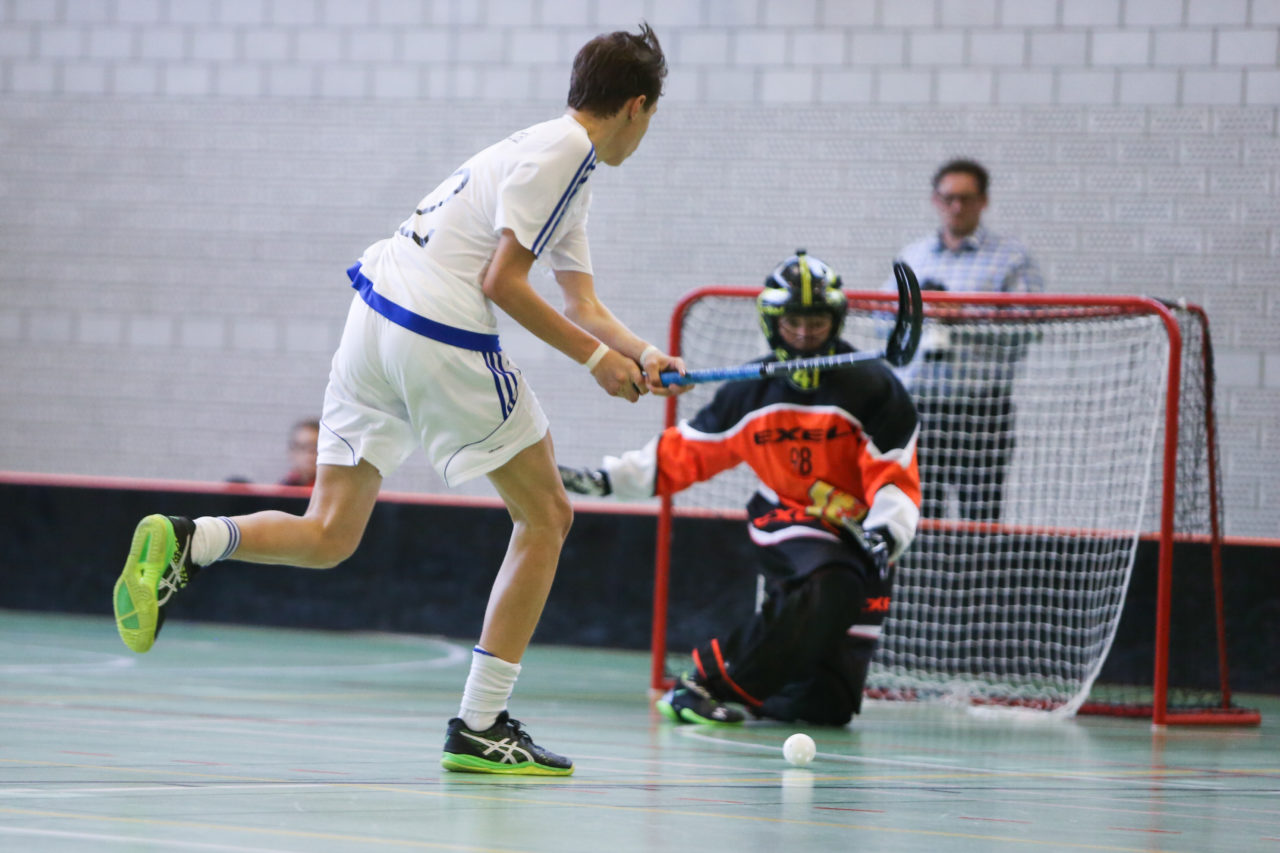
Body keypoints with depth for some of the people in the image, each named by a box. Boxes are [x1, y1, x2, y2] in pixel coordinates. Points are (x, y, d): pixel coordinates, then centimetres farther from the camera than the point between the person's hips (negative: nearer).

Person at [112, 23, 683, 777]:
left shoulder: (565, 166, 23)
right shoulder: (561, 152, -8)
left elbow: (583, 303, 22)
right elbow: (503, 281, -14)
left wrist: (642, 355, 5)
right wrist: (596, 356, -9)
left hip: (375, 319, 9)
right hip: (441, 337, -9)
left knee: (327, 537, 7)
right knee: (546, 517, 7)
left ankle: (184, 543, -19)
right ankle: (480, 727, 5)